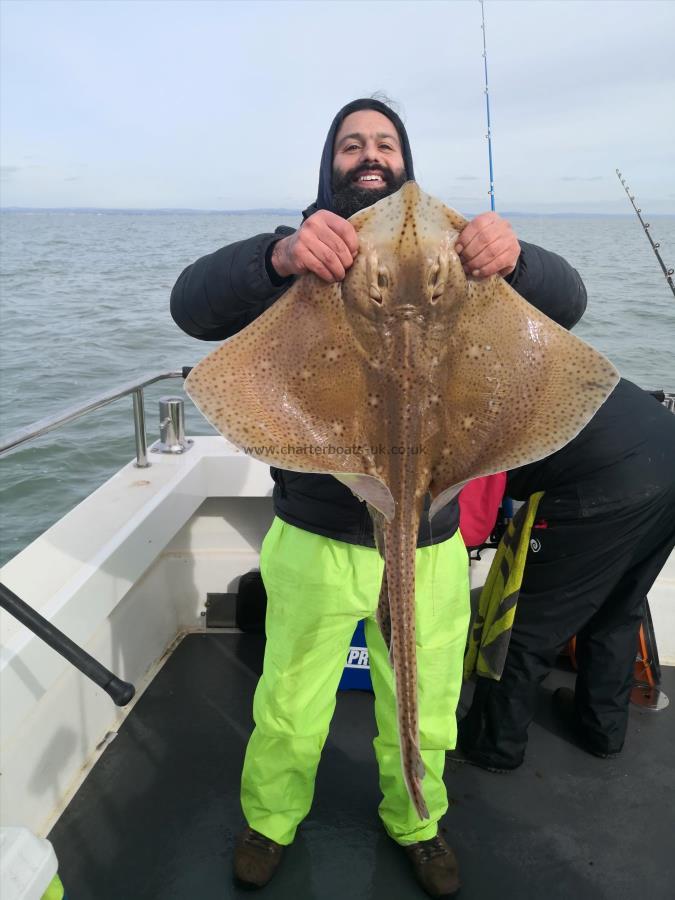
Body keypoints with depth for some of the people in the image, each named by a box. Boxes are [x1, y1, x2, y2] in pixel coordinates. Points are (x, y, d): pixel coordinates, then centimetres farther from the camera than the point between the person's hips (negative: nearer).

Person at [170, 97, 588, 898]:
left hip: (430, 542, 2)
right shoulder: (296, 256, -2)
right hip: (317, 539, -1)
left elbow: (567, 303, -7)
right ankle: (270, 819, 47)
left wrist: (514, 257, -31)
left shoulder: (450, 255, 3)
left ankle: (415, 824, 49)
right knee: (289, 711, 15)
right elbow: (193, 306, -18)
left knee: (422, 716, 19)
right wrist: (277, 256, -40)